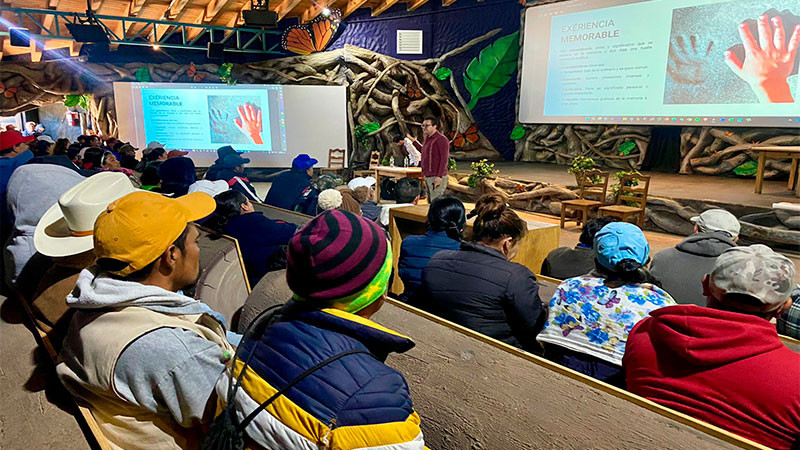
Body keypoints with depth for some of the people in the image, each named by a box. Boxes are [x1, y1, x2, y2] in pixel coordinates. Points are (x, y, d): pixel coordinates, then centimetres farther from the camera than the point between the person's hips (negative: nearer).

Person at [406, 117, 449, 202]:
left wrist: (439, 176, -25)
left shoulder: (441, 139, -12)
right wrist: (414, 141, 32)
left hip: (437, 178, -9)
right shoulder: (428, 139, 17)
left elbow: (444, 159, -18)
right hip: (427, 177, 9)